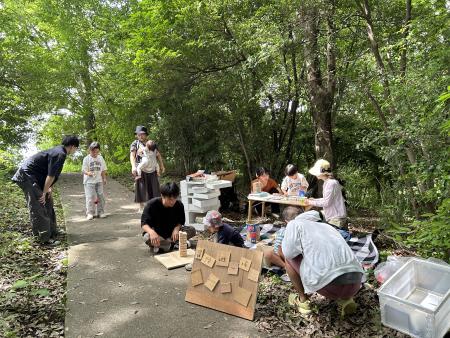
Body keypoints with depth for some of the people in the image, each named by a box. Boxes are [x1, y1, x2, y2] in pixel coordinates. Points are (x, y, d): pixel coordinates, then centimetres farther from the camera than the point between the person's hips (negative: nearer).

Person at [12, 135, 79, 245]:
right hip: (27, 176, -11)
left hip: (34, 177, 11)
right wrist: (44, 193, -16)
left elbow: (51, 174, 15)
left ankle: (52, 232, 24)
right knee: (38, 208, -10)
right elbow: (51, 175, -21)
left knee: (48, 204, 14)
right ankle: (45, 238, -7)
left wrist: (48, 188, 10)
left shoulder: (58, 150, 11)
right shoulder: (60, 154, -21)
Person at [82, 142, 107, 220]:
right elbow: (84, 170, -9)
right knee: (90, 197, -6)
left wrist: (104, 178, 12)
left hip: (99, 181, 4)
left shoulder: (100, 158, 7)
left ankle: (101, 212, 13)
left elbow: (103, 170, 14)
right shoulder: (86, 159, -5)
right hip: (89, 181, -3)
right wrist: (88, 173, -30)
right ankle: (90, 213, 3)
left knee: (100, 196, 3)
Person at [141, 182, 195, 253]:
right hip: (156, 233, -4)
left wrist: (176, 228, -23)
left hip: (171, 232, 4)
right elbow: (144, 223, -23)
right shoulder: (152, 204, -20)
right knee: (147, 238, -39)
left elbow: (181, 221, 1)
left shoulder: (179, 205, -11)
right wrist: (151, 232, -45)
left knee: (192, 230, -19)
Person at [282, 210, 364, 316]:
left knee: (289, 258, 16)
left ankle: (303, 301, 22)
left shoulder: (295, 223, 9)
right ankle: (345, 299, 18)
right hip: (355, 284, 6)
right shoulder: (328, 227, 27)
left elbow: (289, 252, -3)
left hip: (328, 283, -6)